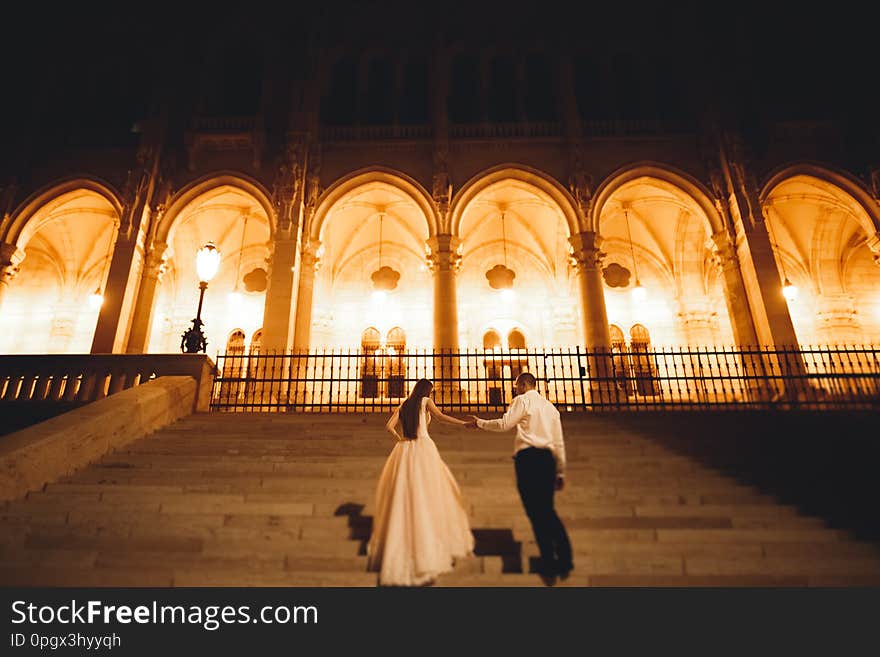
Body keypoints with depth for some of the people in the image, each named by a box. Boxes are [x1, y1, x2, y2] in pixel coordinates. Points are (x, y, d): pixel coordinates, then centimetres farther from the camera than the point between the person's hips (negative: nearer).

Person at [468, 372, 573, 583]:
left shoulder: (523, 400, 2)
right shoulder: (550, 406, 22)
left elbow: (504, 424, -8)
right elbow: (559, 443, 20)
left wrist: (479, 422, 6)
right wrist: (560, 472, 23)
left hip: (528, 457, -7)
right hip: (548, 458, 7)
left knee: (535, 512, -2)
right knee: (547, 510, 13)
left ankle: (549, 563, -2)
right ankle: (564, 560, 7)